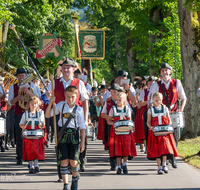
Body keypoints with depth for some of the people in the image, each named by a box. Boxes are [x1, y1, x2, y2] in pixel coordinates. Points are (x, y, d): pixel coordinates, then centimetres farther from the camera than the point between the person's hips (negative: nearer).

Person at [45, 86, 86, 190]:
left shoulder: (79, 109, 1)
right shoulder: (61, 105, 5)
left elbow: (82, 127, 4)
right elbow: (48, 115, 5)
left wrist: (83, 142, 1)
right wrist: (51, 102, -8)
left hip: (74, 135, -1)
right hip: (63, 135, 1)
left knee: (74, 162, -1)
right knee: (64, 161, -3)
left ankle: (75, 179, 29)